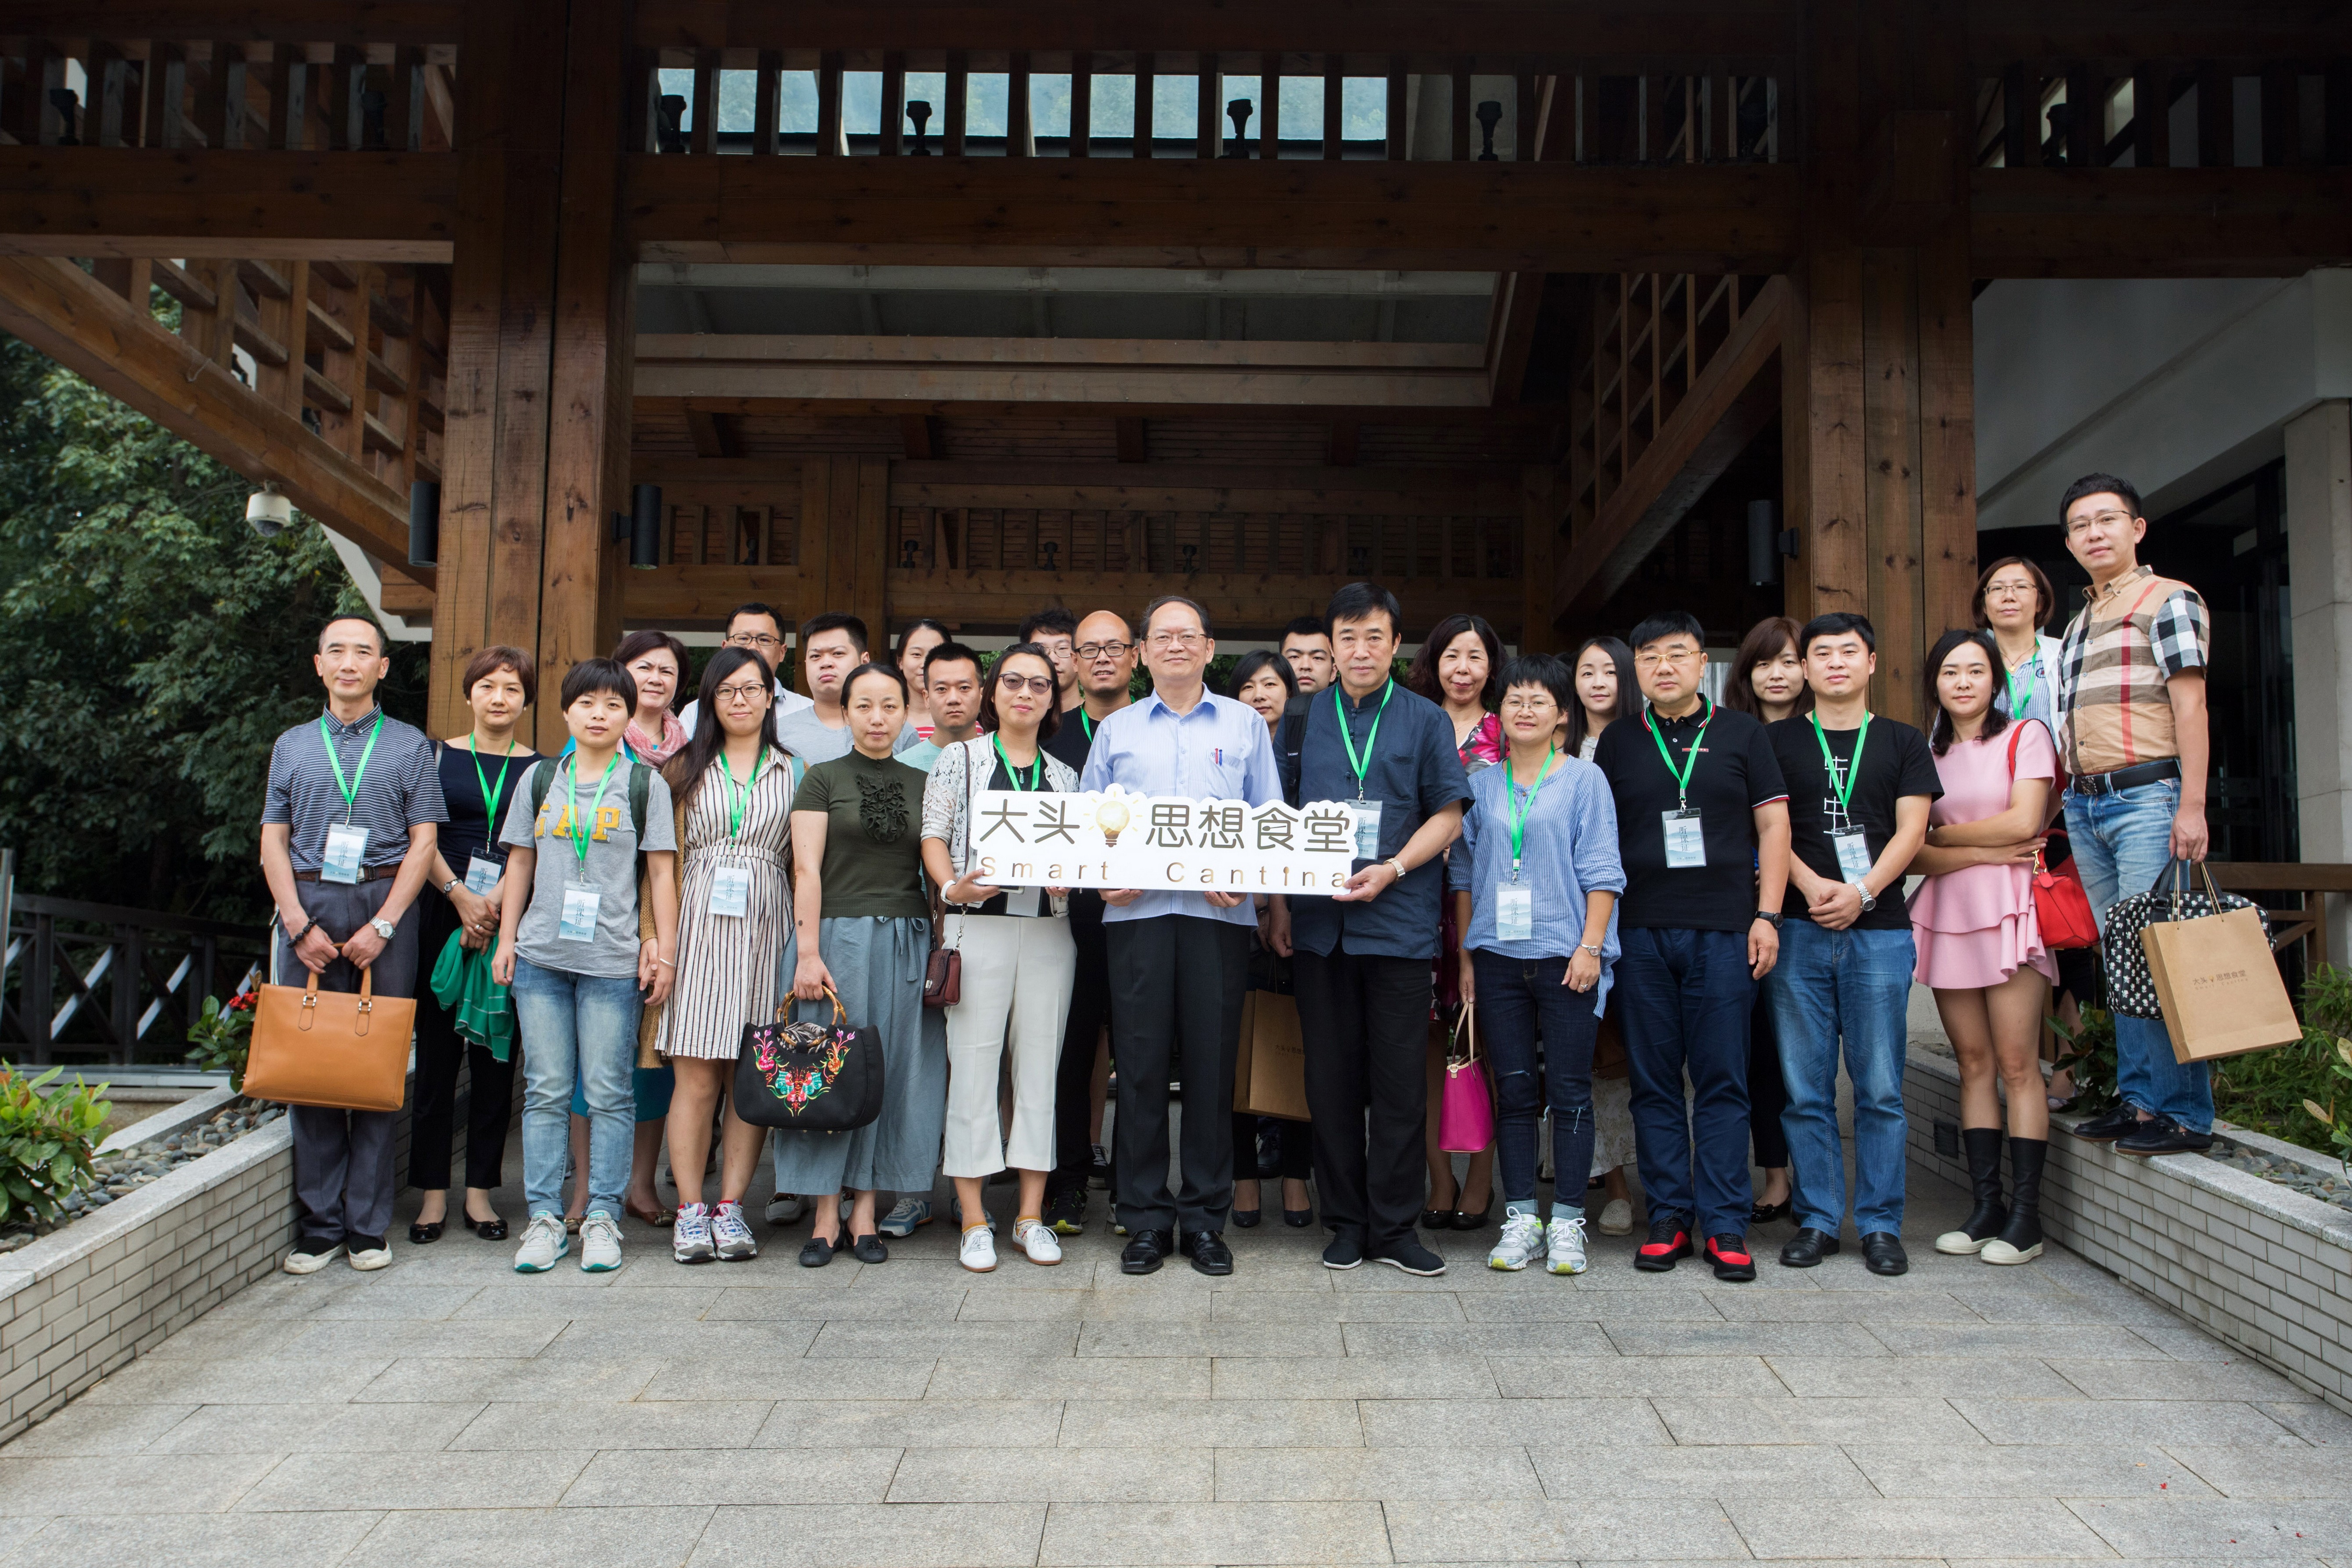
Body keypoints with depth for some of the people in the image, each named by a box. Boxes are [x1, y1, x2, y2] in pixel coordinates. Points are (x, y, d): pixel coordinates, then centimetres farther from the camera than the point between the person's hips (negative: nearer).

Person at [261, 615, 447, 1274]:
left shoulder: (410, 746, 8)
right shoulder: (292, 746, 14)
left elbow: (423, 842, 1)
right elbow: (273, 842, 10)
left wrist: (382, 925, -9)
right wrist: (300, 924, -4)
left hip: (384, 907, -2)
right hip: (308, 908, 2)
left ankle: (368, 1226, 6)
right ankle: (319, 1225, 8)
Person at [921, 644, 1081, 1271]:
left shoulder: (1065, 775, 17)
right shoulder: (960, 759, 8)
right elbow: (934, 836, 4)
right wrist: (953, 887, -14)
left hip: (1050, 930, 3)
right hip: (979, 924, -3)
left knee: (1040, 1063, 4)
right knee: (973, 1064, -4)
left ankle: (1032, 1215, 12)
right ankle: (974, 1220, 5)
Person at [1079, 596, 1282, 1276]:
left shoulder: (1246, 726, 13)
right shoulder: (1115, 731, 16)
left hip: (1219, 913, 0)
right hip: (1135, 912, 1)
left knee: (1212, 1064, 0)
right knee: (1140, 1063, 0)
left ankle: (1205, 1217, 12)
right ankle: (1145, 1218, 10)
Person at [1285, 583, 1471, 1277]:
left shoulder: (1426, 720, 7)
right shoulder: (1304, 720, 11)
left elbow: (1447, 814, 3)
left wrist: (1390, 870, -11)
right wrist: (1279, 904, 5)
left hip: (1400, 923, -1)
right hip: (1318, 925, 2)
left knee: (1400, 1081, 1)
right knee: (1332, 1079, 6)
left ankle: (1394, 1227, 12)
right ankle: (1346, 1222, 17)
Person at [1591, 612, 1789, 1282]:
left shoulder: (1742, 734, 9)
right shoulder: (1617, 743, 12)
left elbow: (1773, 826, 6)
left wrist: (1767, 914, -2)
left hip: (1724, 931, -1)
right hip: (1641, 932, 2)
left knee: (1723, 1081, 0)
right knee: (1654, 1082, 4)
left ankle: (1725, 1224, 7)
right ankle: (1668, 1216, 13)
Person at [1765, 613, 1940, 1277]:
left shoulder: (1904, 743, 13)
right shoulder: (1778, 742, 12)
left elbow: (1911, 830, 3)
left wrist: (1862, 892, -11)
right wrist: (1811, 885, -12)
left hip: (1880, 930, 0)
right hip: (1799, 931, 0)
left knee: (1880, 1089, 1)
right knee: (1805, 1088, 2)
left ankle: (1881, 1223, 11)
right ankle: (1817, 1219, 12)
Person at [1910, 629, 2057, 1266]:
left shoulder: (2026, 735, 4)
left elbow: (2023, 821, -8)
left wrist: (1940, 835, 1)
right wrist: (1982, 852, -8)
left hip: (2008, 910, -4)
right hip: (1946, 912, 4)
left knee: (2017, 1064, -6)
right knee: (1973, 1063, 5)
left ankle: (2026, 1215, -2)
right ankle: (1986, 1206, 9)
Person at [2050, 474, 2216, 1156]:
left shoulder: (2169, 601, 0)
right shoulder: (2077, 624, 21)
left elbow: (2190, 707, -9)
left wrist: (2191, 807, -17)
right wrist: (2059, 805, 15)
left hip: (2147, 797, -7)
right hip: (2084, 805, 7)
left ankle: (2185, 1113, -2)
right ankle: (2138, 1099, 14)